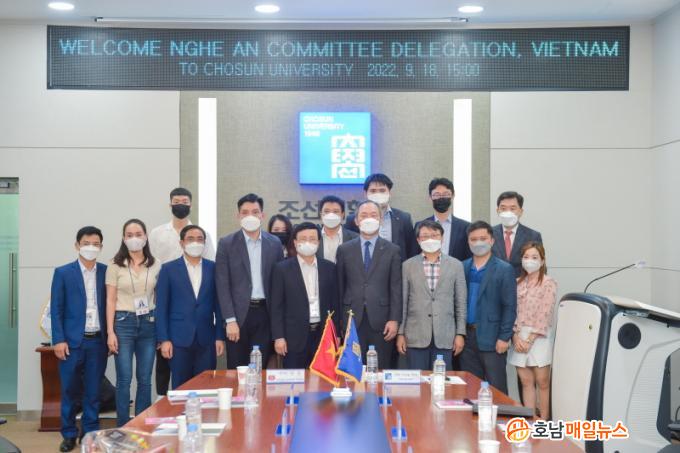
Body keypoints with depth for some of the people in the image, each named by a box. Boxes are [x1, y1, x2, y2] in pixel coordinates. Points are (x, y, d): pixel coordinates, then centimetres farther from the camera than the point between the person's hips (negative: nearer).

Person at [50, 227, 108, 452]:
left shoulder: (107, 272, 5)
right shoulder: (63, 272, 1)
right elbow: (56, 309, -1)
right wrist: (59, 340, -8)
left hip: (98, 341, 1)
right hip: (72, 341, -1)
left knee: (93, 391, 7)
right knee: (70, 391, 6)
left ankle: (91, 433, 17)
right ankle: (69, 434, 17)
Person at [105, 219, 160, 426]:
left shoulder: (156, 265, 6)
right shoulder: (115, 265, 1)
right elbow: (110, 300, 0)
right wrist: (110, 332, -6)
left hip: (148, 323, 2)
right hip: (124, 322, -2)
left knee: (145, 379, 5)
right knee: (124, 379, -2)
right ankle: (123, 427, 7)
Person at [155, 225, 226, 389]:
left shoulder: (213, 268, 6)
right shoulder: (168, 269, 3)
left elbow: (218, 304, 7)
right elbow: (161, 307, 1)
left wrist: (220, 336, 1)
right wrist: (163, 339, -5)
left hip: (206, 340, 1)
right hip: (179, 339, -1)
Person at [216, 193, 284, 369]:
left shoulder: (274, 243, 7)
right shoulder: (226, 243, 0)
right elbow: (223, 285, -4)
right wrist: (230, 320, -10)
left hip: (265, 313, 2)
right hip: (238, 314, -2)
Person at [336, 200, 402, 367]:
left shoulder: (392, 250, 5)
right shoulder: (344, 250, 8)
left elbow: (396, 288, 2)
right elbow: (339, 286, 8)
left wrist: (394, 320, -6)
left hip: (381, 321, 0)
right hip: (352, 320, 1)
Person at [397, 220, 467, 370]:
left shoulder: (455, 265, 7)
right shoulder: (408, 265, 6)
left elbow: (461, 302, 7)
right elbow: (403, 302, 6)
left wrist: (460, 334, 1)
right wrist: (400, 333, 2)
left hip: (444, 337, 0)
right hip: (416, 337, 0)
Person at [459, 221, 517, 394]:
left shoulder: (504, 270, -3)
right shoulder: (462, 268, 9)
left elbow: (509, 307, -6)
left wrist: (504, 338, -11)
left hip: (492, 338, -4)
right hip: (467, 336, 4)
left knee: (496, 388, -1)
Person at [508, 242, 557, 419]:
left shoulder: (548, 283, -4)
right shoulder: (518, 283, 12)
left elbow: (545, 314, -10)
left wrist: (530, 340, -12)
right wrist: (516, 336, -6)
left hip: (539, 337, -5)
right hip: (519, 336, 5)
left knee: (542, 382, -1)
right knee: (526, 382, 6)